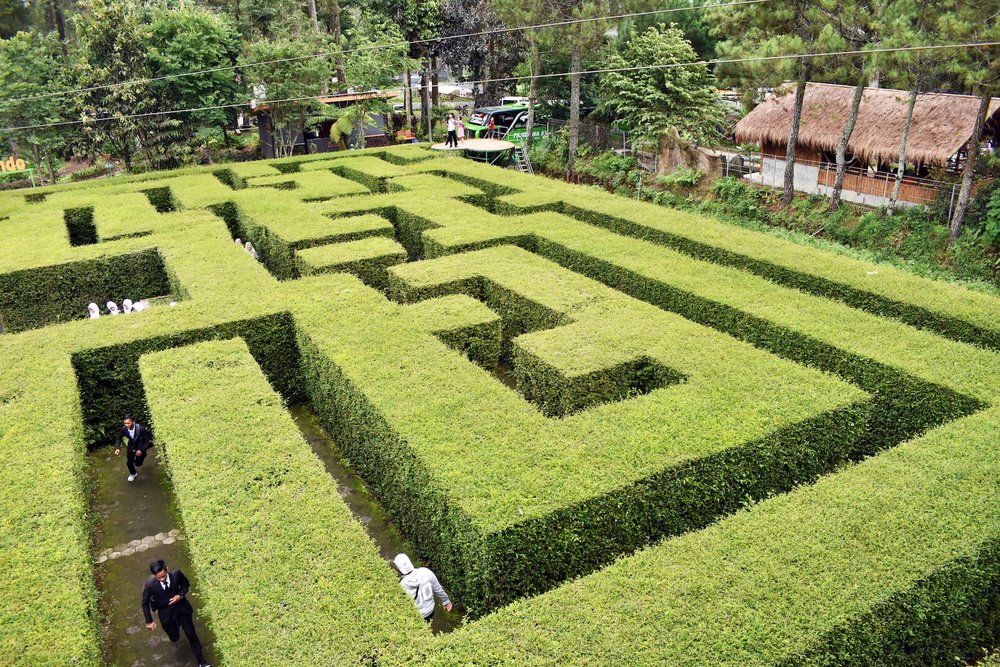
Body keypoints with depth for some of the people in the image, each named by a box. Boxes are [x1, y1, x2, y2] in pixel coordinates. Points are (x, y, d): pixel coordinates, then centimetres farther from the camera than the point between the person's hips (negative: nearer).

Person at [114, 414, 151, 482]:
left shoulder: (140, 429, -34)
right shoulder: (124, 429, -24)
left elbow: (147, 440, -22)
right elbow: (118, 438, -3)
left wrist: (141, 450, -29)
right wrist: (117, 448, -18)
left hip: (140, 446, -3)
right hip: (131, 446, 3)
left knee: (138, 463, 0)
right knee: (129, 462, 3)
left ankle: (142, 455, 35)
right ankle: (133, 474, 35)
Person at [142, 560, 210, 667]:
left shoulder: (176, 574, -24)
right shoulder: (150, 585, -27)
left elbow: (186, 584, -2)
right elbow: (145, 603, -9)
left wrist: (180, 595, -21)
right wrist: (149, 621, -5)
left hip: (181, 608, 0)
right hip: (166, 613, 0)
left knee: (192, 635, 5)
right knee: (174, 638, 17)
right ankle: (176, 625, 53)